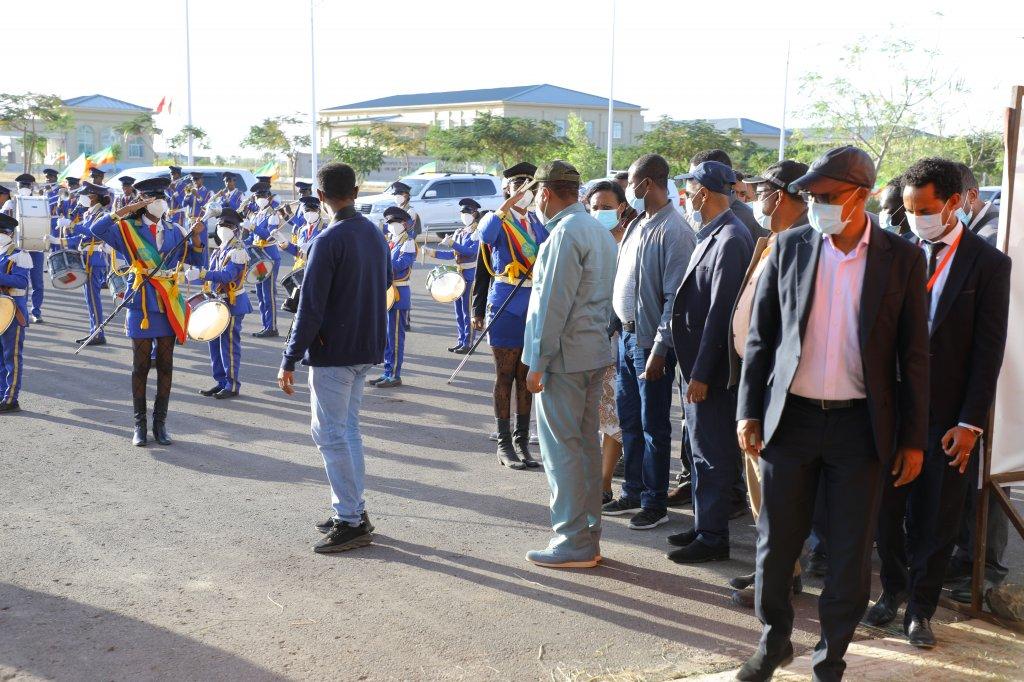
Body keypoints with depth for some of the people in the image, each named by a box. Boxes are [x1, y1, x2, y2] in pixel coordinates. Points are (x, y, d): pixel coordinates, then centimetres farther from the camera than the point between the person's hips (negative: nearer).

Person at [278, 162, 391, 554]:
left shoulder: (328, 241, -17)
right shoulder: (376, 234, 8)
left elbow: (310, 308, -19)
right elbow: (385, 286, 18)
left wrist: (290, 361, -15)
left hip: (333, 351, -8)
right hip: (368, 347, 8)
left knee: (329, 434, -1)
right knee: (348, 429, 17)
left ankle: (351, 522, 1)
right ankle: (354, 511, 22)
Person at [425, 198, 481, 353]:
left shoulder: (477, 232, -7)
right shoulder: (458, 233, 15)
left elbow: (472, 251, -20)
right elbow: (452, 254, 17)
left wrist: (452, 244, -24)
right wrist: (434, 253, 4)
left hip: (470, 276, -8)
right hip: (458, 274, 8)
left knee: (467, 310, -5)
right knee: (458, 310, 11)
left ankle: (468, 343, 0)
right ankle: (461, 341, 19)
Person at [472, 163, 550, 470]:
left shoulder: (538, 223, 11)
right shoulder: (496, 221, -1)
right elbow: (484, 234, -22)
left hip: (535, 306, 4)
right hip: (506, 306, -4)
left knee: (526, 377, 9)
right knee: (505, 376, 2)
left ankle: (522, 441, 18)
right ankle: (504, 444, 9)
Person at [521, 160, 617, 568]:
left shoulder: (565, 233, -14)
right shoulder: (598, 231, 16)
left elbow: (554, 303, -18)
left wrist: (537, 362, -15)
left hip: (564, 355, -9)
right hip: (595, 351, 10)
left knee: (562, 448, -3)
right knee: (586, 444, 13)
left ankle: (574, 543, 1)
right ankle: (589, 538, 21)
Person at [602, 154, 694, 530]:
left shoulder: (674, 230, -16)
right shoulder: (637, 225, 12)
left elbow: (675, 297, -19)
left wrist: (659, 349, -21)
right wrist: (611, 326, 14)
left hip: (650, 341, -8)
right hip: (626, 336, 8)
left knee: (653, 426, 3)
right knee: (629, 419, 16)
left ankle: (655, 503, 15)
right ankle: (632, 493, 29)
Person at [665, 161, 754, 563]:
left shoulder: (731, 239, -18)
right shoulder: (712, 235, 12)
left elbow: (721, 311, -22)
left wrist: (701, 374, -21)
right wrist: (693, 370, 14)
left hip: (712, 369, -10)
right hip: (698, 364, 10)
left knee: (714, 455, 1)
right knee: (702, 451, 18)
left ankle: (713, 537, 12)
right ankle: (703, 526, 30)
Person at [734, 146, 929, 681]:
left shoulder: (902, 258, -1)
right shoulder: (789, 247, 2)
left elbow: (914, 354, 1)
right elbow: (760, 336, 7)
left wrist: (913, 438, 0)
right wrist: (749, 411, 1)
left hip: (859, 424, -1)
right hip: (791, 417, 1)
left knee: (851, 553, 7)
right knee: (776, 542, 9)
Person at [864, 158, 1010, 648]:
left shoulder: (988, 264, -5)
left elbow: (988, 351, -6)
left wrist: (970, 423, -10)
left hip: (947, 414, -2)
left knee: (936, 517, 8)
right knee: (888, 507, 11)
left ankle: (920, 608, 23)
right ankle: (893, 590, 31)